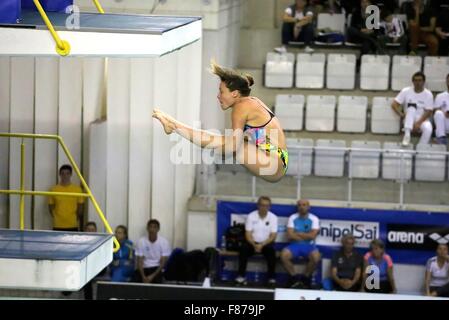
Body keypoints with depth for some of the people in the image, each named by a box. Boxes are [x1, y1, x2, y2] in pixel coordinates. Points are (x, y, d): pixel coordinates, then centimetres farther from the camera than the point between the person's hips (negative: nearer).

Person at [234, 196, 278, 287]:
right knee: (244, 249, -29)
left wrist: (262, 245, -22)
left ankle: (271, 278, -23)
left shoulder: (273, 217, -3)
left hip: (266, 243, 0)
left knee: (271, 250, -32)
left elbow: (273, 236, -7)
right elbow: (248, 234, -5)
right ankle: (241, 276, -23)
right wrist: (254, 245, -23)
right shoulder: (251, 216, -3)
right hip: (253, 242, 0)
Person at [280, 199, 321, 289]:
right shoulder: (292, 218, 4)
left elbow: (312, 236, -11)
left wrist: (297, 233, -6)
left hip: (309, 245, -1)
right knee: (283, 255, -29)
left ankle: (305, 278, -8)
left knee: (316, 257, -34)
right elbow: (290, 235, -6)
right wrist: (306, 236, -7)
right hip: (295, 245, 1)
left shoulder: (314, 219, 0)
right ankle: (294, 277, -7)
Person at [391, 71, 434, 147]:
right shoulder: (406, 91, -2)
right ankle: (407, 134, -42)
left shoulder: (428, 94, -4)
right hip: (409, 120, 1)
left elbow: (428, 112, -9)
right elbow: (394, 104, -4)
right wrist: (401, 114, -20)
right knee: (412, 106, -31)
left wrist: (418, 123, -22)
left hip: (422, 120, -1)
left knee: (428, 129, -36)